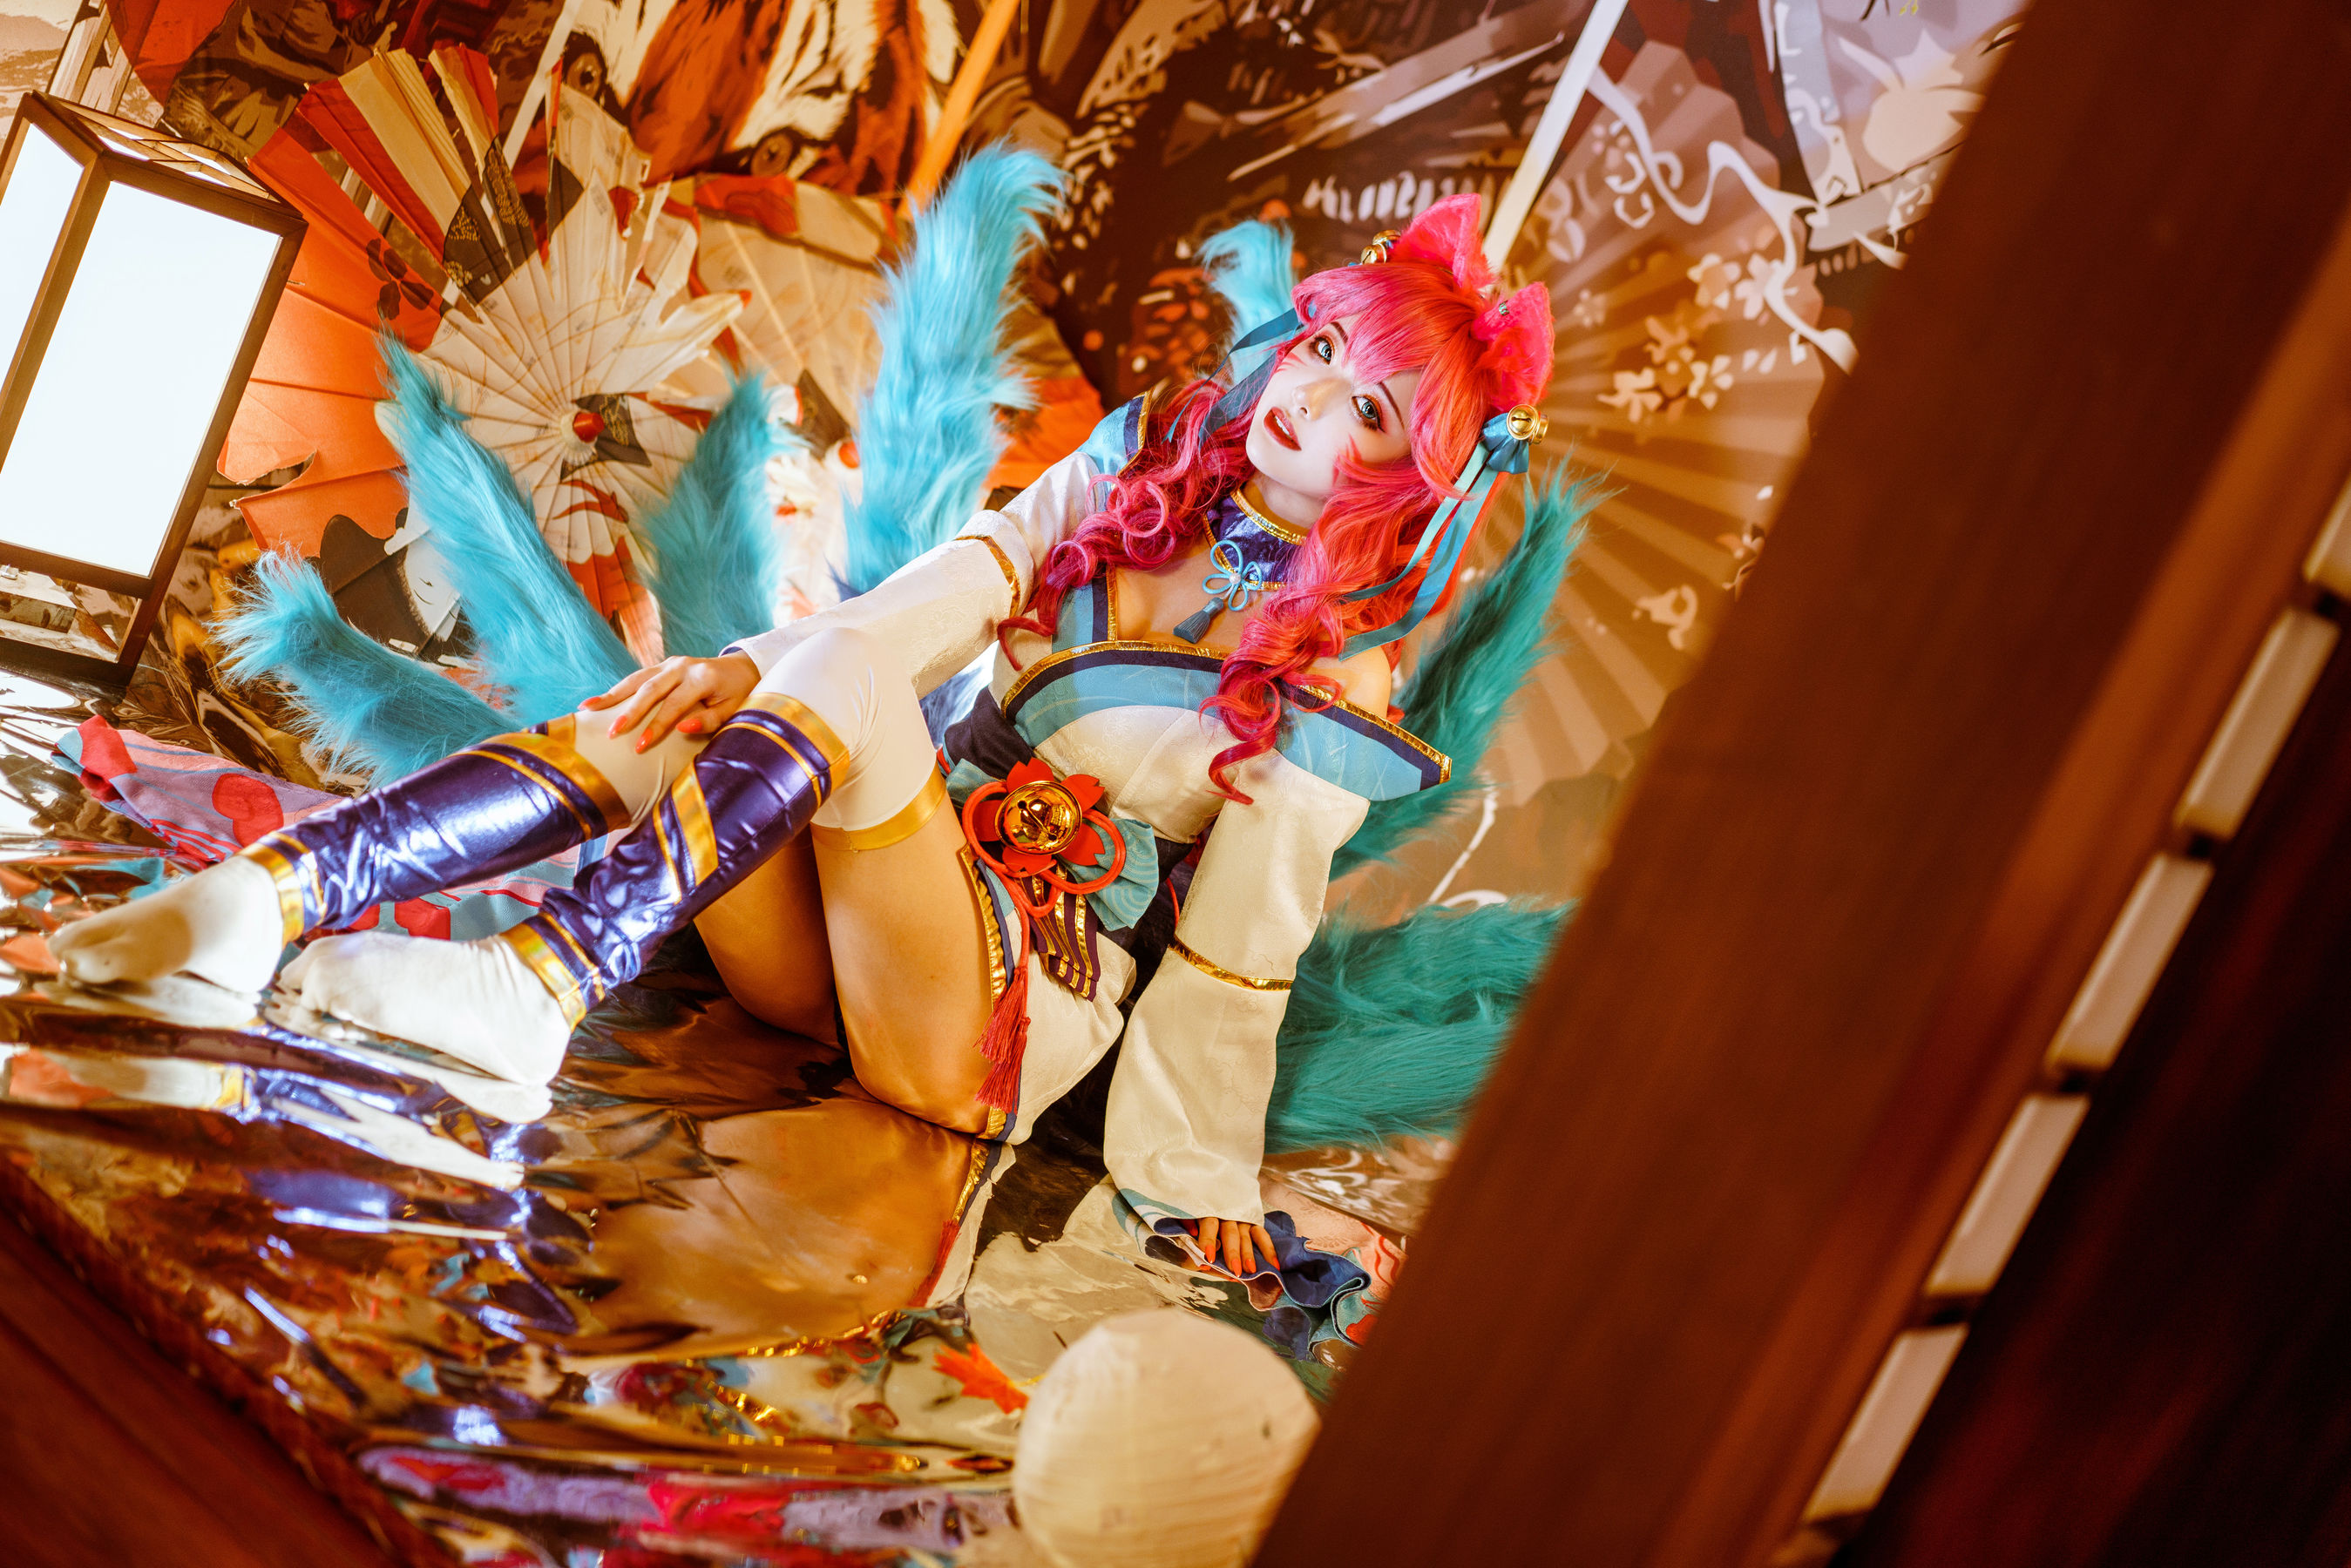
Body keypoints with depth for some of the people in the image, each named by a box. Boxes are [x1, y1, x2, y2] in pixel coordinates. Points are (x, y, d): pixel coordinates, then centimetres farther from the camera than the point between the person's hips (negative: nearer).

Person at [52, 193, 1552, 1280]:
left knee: (840, 679, -29)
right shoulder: (1144, 463, 10)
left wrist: (1200, 1168, -8)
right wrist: (746, 672, -16)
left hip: (1021, 1011, -5)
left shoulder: (1333, 675, -4)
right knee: (656, 728, -21)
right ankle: (264, 891, -32)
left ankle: (543, 983, -41)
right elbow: (954, 589, -1)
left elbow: (1241, 945, -6)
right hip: (855, 938, 6)